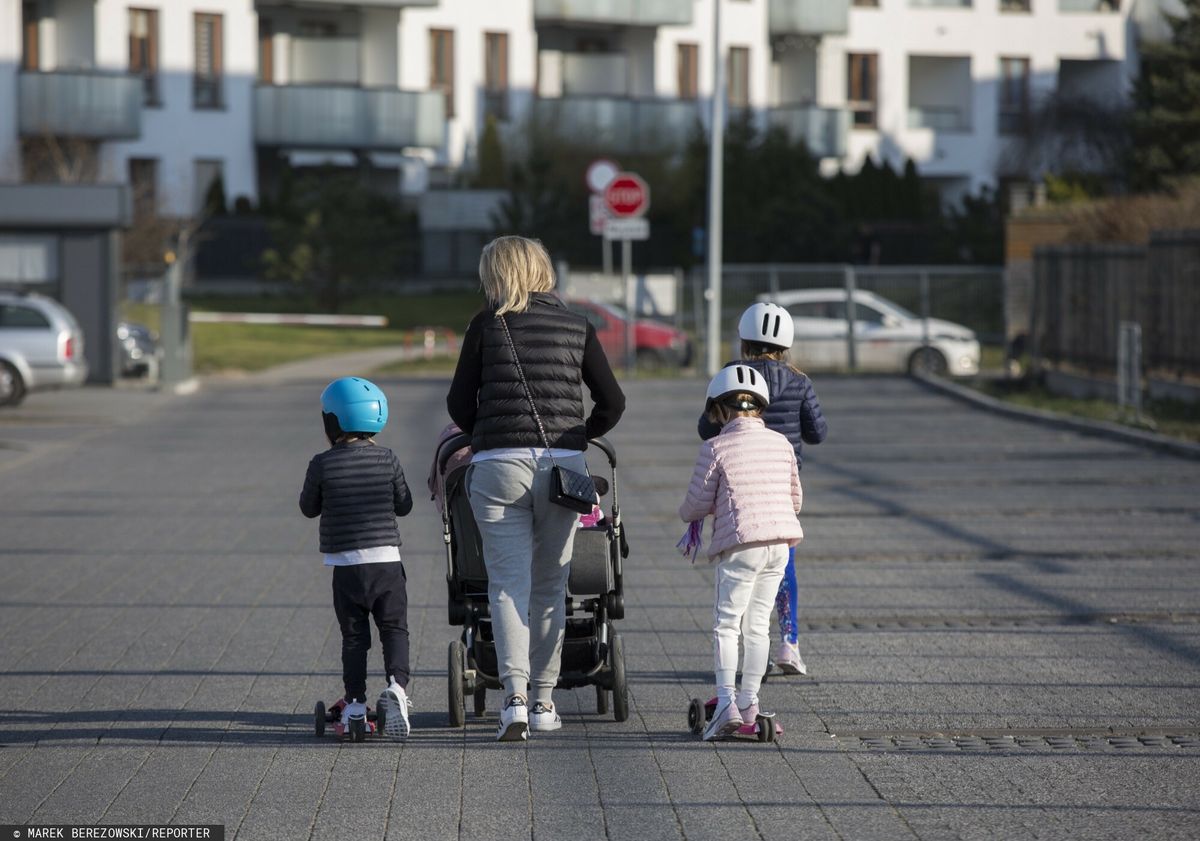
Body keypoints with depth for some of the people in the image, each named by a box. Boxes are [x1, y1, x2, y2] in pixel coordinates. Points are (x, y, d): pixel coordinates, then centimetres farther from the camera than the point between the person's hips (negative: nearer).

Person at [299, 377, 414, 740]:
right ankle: (396, 685, -17)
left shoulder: (322, 465, -5)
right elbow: (403, 505, 8)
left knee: (354, 635, 8)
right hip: (386, 560, 0)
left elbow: (309, 508, 8)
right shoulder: (387, 459, -1)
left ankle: (355, 703, 5)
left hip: (345, 566, 0)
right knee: (394, 629, 5)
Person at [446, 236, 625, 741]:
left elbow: (459, 403, 5)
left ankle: (515, 697, -17)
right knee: (550, 586, 12)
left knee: (509, 584, -2)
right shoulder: (576, 327, 9)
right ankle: (544, 702, 14)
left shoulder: (486, 325, 3)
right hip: (562, 467, 2)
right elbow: (611, 402, 8)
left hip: (498, 466, -2)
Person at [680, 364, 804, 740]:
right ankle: (749, 702, 13)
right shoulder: (782, 444, 9)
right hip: (780, 542, 5)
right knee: (757, 624, 12)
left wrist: (687, 513, 20)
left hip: (739, 544, -5)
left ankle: (726, 703, -12)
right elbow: (795, 499, 16)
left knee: (726, 624, 0)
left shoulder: (715, 448, -5)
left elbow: (697, 503, -3)